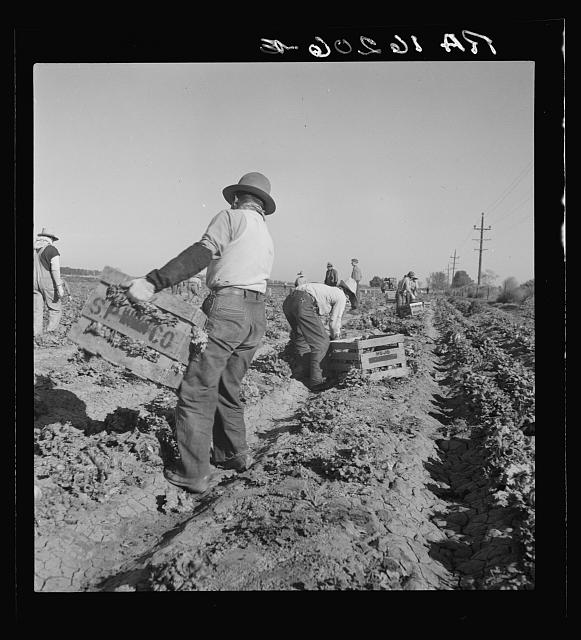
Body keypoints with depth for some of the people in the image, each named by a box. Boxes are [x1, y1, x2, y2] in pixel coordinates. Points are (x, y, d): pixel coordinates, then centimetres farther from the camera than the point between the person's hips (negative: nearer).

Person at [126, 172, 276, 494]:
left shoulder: (231, 217, 1)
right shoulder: (266, 238, 24)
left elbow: (201, 254, -13)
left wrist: (153, 282, -19)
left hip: (228, 308, -8)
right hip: (257, 315, 8)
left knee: (197, 391, -3)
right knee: (226, 388, 20)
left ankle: (194, 473, 0)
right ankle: (234, 453, 28)